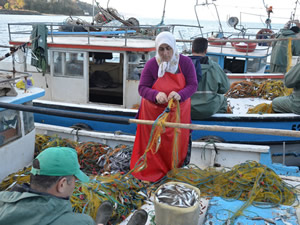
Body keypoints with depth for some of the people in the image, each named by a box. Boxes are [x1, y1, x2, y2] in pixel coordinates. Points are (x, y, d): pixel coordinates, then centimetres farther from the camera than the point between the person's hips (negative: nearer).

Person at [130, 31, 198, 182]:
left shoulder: (185, 62, -9)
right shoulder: (151, 64, -12)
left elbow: (193, 85, -9)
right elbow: (142, 88, -11)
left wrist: (180, 95, -30)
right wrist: (156, 94, -33)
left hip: (177, 111, 1)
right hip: (153, 112, -1)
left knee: (176, 142, 10)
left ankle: (174, 169, 32)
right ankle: (152, 169, 26)